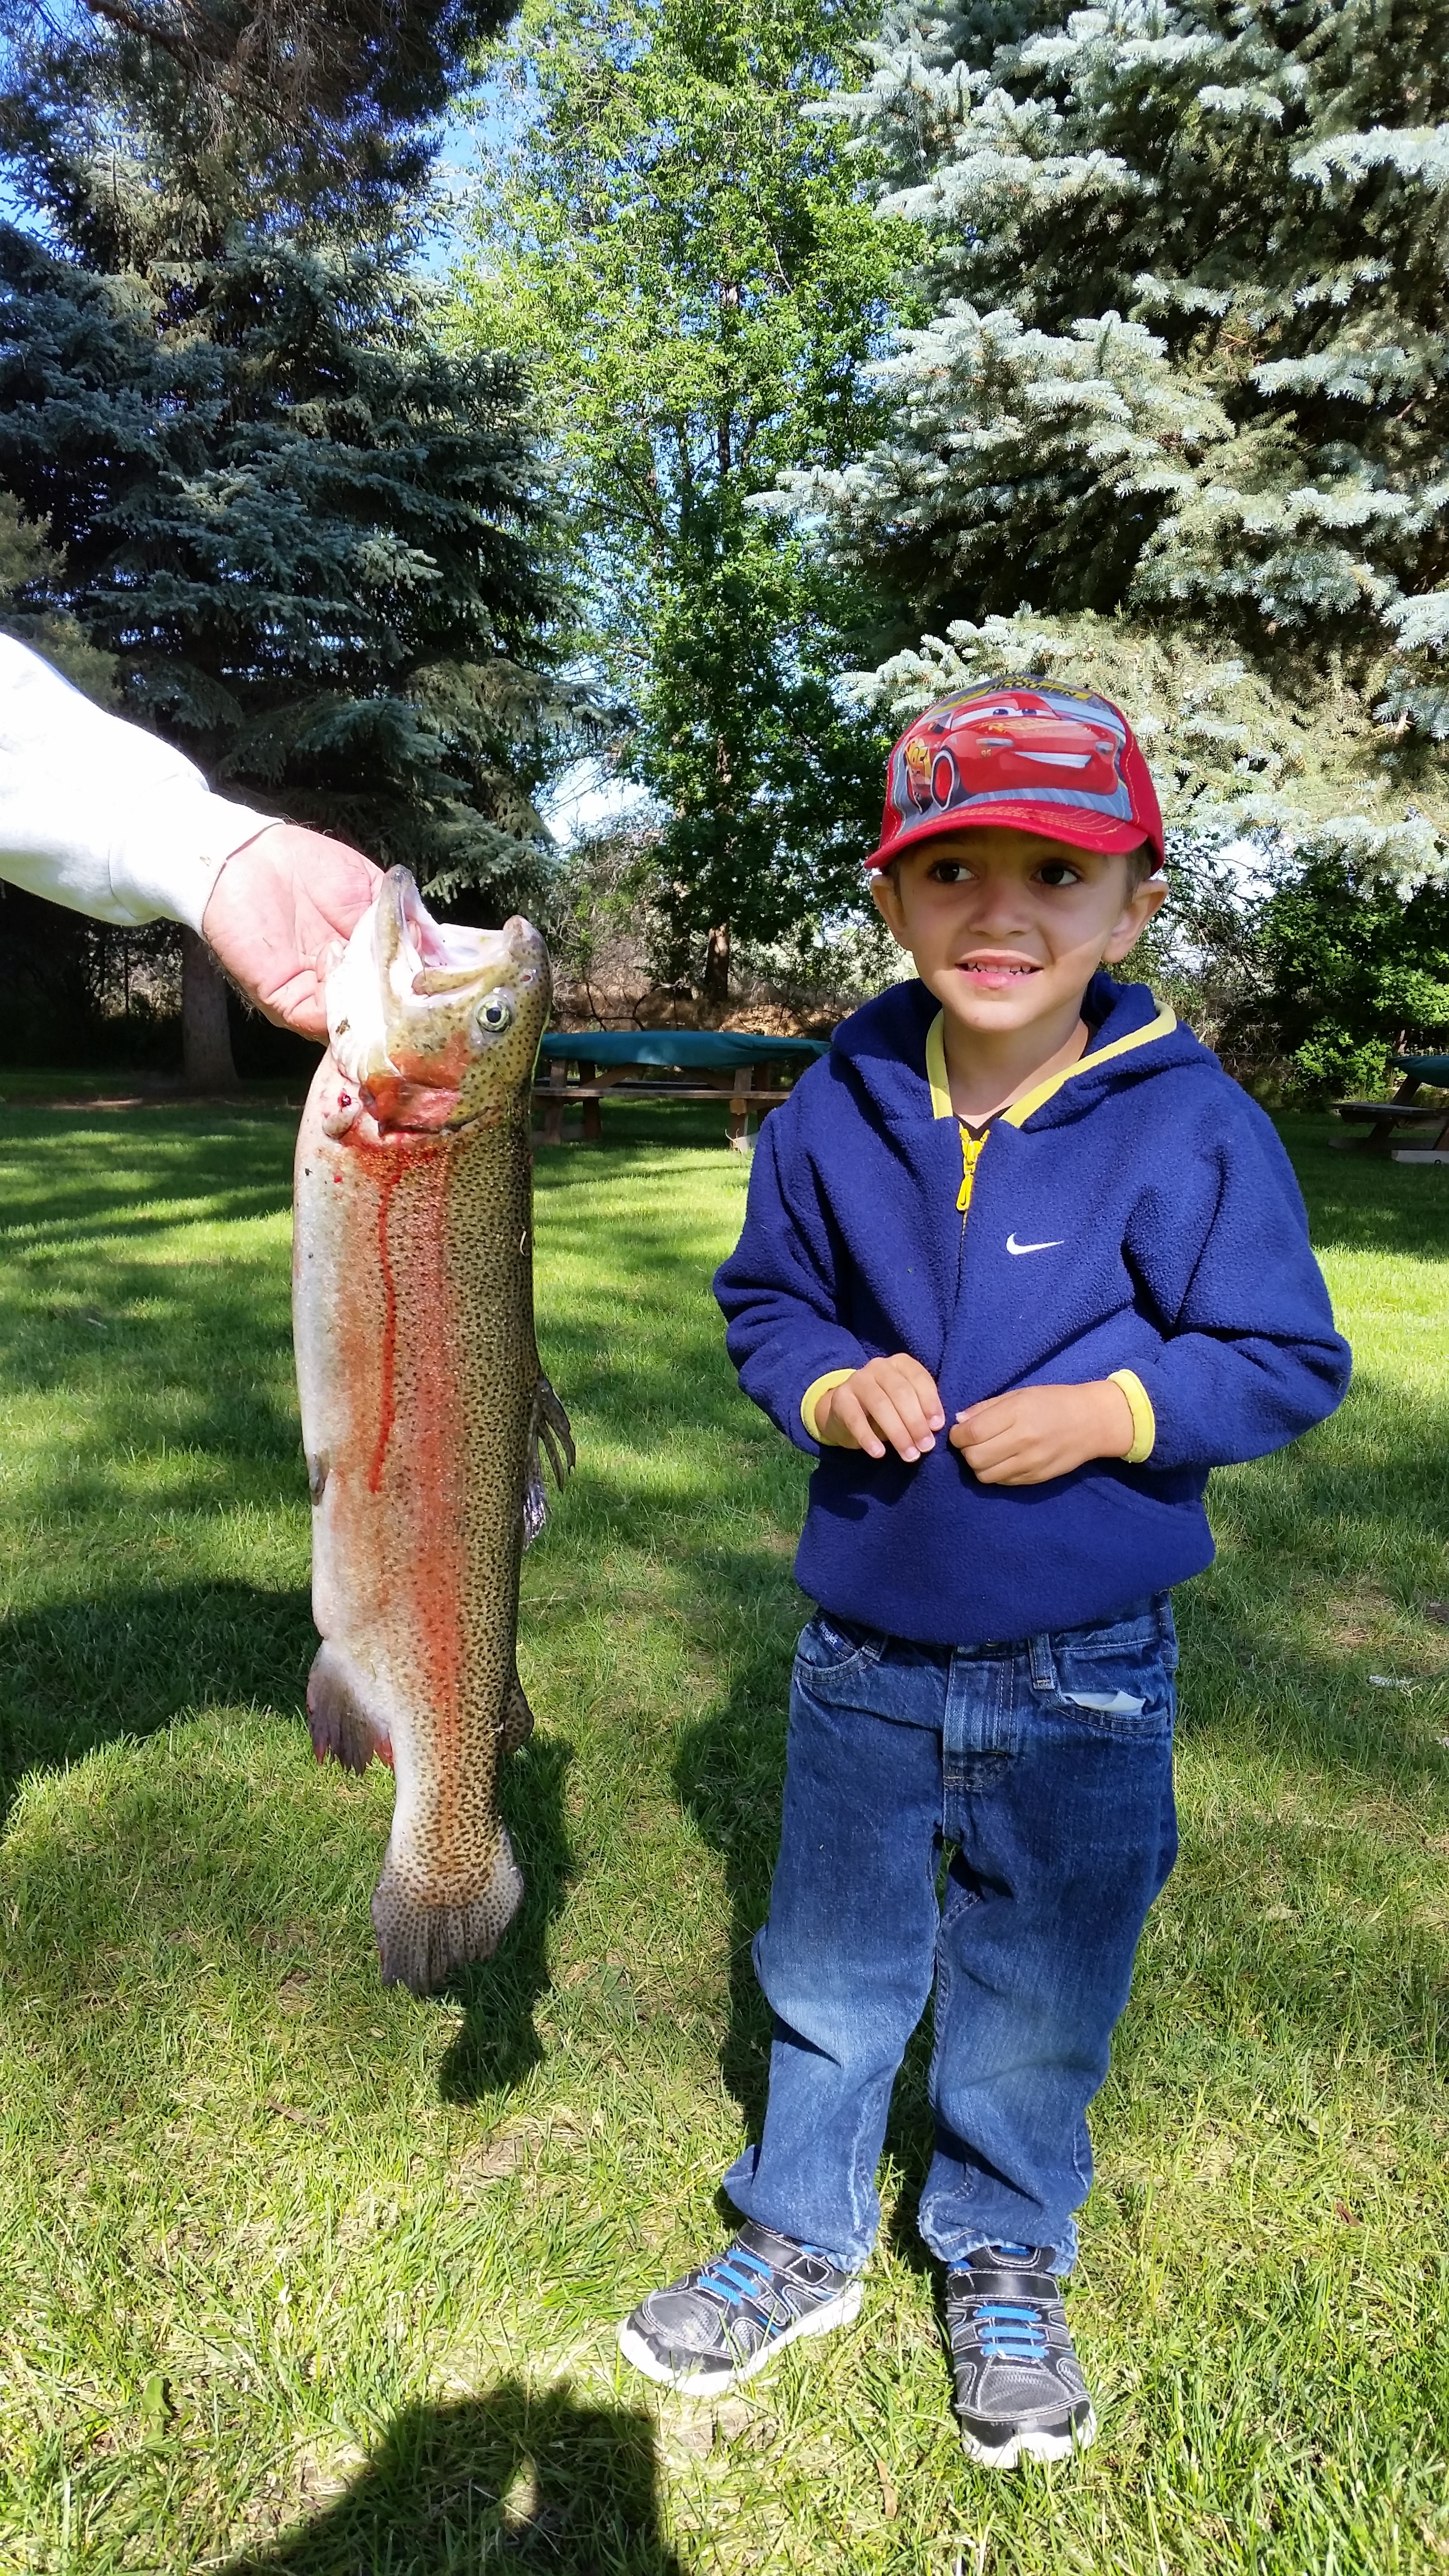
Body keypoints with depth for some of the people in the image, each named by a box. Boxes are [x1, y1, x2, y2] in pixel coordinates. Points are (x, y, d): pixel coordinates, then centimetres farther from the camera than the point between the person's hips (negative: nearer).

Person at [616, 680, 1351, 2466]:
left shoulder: (1192, 1128, -14)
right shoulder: (836, 1112, -6)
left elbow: (1291, 1361, -6)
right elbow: (763, 1302, 7)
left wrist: (1115, 1408, -22)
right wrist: (830, 1381, -15)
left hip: (1086, 1683, -2)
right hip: (862, 1662, 2)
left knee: (1038, 2009, 18)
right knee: (827, 1979, 21)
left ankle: (1005, 2269, 48)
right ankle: (801, 2243, 48)